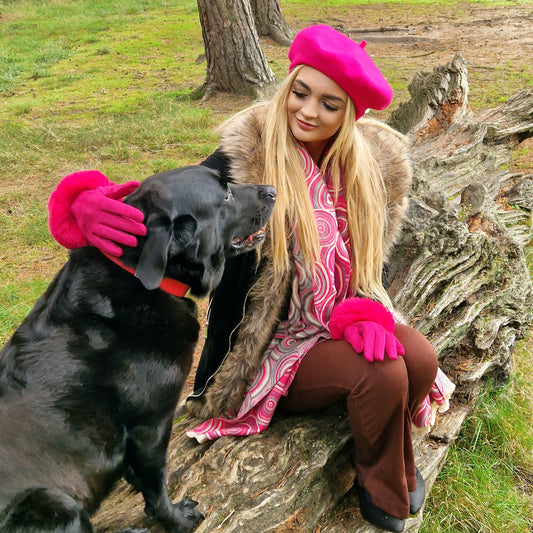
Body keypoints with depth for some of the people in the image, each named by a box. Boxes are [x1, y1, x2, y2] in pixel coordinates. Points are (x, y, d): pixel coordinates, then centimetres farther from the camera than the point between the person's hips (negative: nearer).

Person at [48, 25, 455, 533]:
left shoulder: (375, 163, -3)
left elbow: (373, 255, 5)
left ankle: (390, 464, 15)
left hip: (343, 319, 5)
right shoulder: (248, 157, -18)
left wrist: (367, 310, -16)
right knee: (382, 374, -24)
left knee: (421, 359, -18)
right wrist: (93, 206, -47)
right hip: (281, 337, -5)